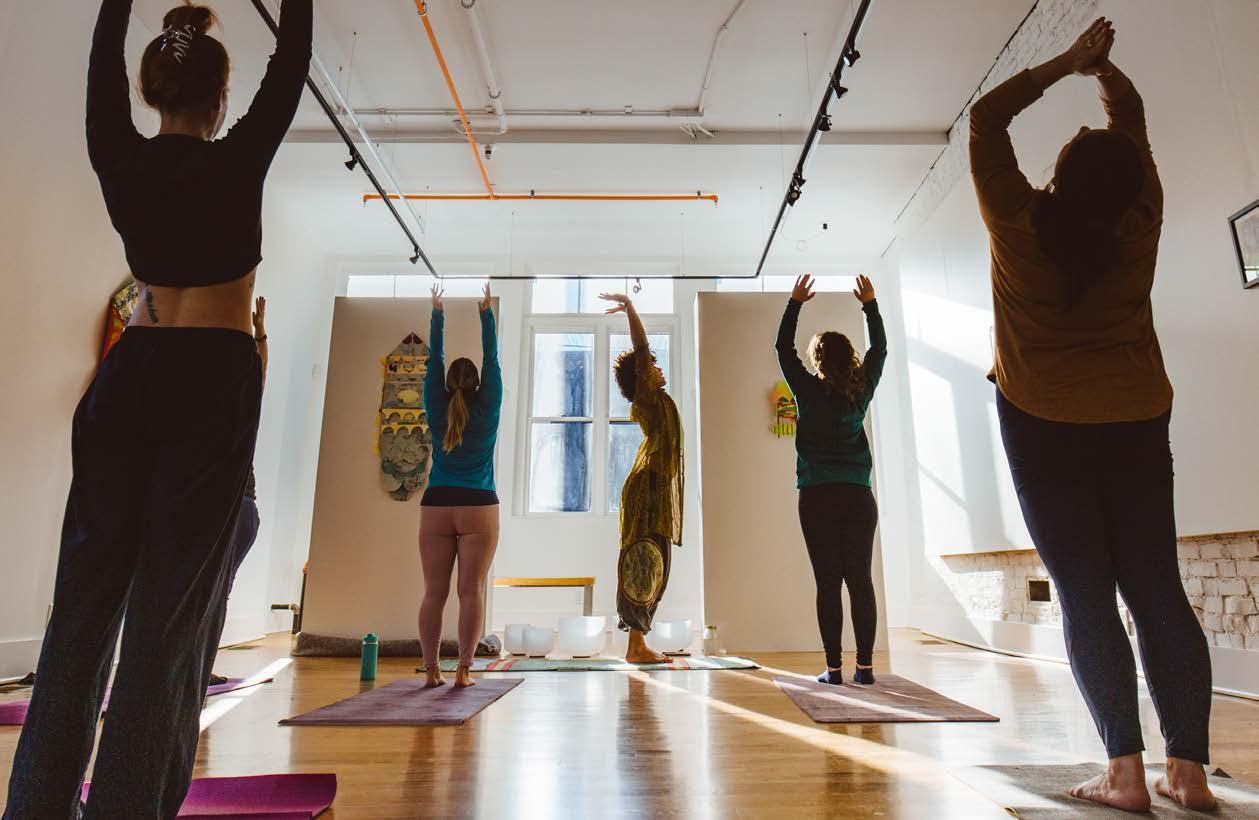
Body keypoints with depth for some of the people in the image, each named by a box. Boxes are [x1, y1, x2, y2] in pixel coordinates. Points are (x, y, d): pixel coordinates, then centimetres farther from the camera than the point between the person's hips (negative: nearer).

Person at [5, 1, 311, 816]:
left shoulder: (119, 161, 6)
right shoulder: (236, 164, -4)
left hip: (128, 378, 5)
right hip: (212, 385, -4)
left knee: (86, 591, 9)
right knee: (172, 604, -2)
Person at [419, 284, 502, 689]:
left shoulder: (437, 412, 4)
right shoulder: (487, 411, 1)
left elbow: (434, 360, 11)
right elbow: (492, 360, 7)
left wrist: (437, 313, 16)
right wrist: (487, 313, 13)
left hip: (436, 507, 2)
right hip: (478, 508, -2)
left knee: (434, 592, 4)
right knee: (472, 591, -2)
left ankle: (432, 670, 5)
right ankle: (464, 669, -3)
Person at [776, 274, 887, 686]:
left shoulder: (809, 391, -2)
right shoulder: (861, 391, 5)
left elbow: (783, 347, 8)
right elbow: (880, 349, 20)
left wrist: (795, 302, 12)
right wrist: (870, 304, 23)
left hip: (818, 497, -2)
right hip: (859, 496, 3)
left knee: (828, 583, -1)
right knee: (861, 580, 3)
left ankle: (834, 667, 0)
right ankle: (865, 666, 5)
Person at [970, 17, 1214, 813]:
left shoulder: (1019, 224, -10)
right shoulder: (1140, 225, -1)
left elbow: (987, 120, 3)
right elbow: (1131, 121, 16)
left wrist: (1065, 63, 8)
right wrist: (1102, 65, 23)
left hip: (1045, 426, -3)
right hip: (1135, 422, 3)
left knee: (1085, 593, -1)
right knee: (1158, 590, 5)